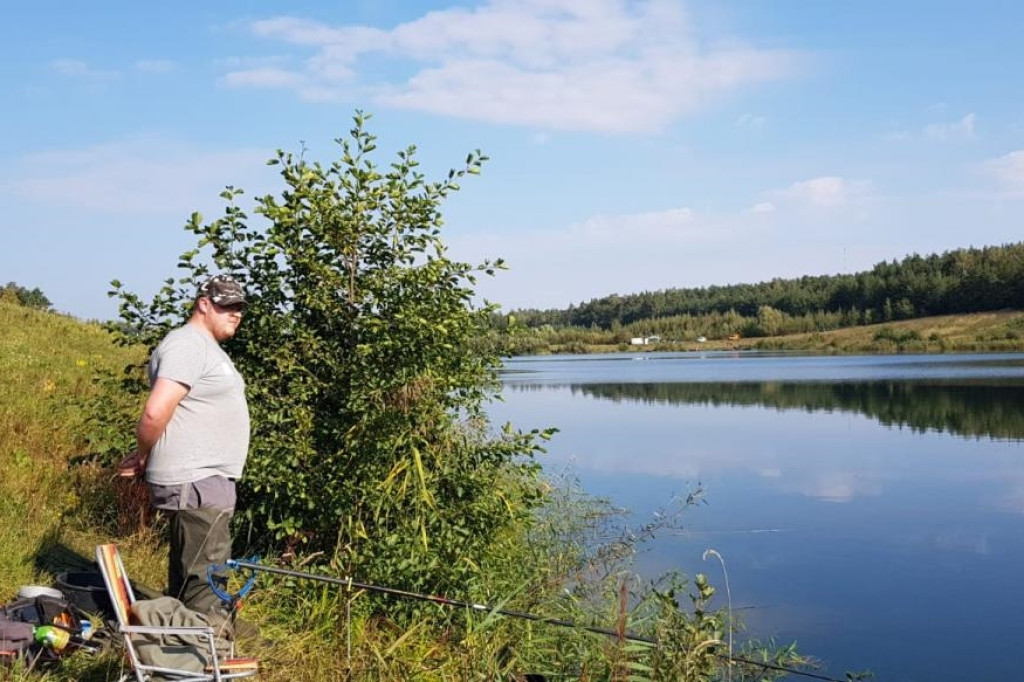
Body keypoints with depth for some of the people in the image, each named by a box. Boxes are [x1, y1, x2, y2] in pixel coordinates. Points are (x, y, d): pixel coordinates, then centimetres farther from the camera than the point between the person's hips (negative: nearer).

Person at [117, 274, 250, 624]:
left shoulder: (206, 347, 18)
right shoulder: (188, 345, -15)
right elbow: (155, 413, -24)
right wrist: (142, 457, -7)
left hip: (206, 478, 10)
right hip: (197, 482, -10)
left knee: (188, 571, 18)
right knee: (204, 577, -7)